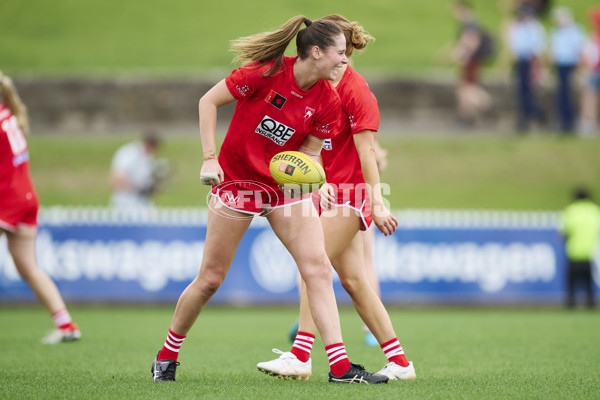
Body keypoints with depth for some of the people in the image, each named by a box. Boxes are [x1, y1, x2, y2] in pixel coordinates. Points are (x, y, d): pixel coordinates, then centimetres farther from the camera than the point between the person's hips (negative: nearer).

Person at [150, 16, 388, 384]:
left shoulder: (328, 101, -8)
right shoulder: (267, 72, -21)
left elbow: (310, 151, 1)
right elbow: (209, 101, -11)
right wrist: (210, 157, -17)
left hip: (286, 185, 4)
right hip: (237, 178, -4)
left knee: (318, 269, -10)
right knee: (211, 278, 2)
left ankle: (340, 367, -11)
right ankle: (167, 356, 22)